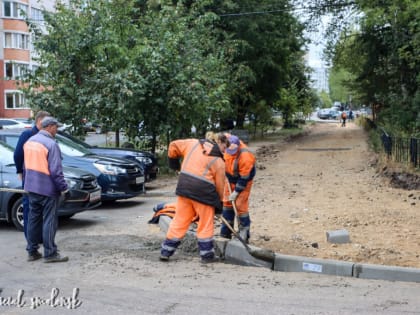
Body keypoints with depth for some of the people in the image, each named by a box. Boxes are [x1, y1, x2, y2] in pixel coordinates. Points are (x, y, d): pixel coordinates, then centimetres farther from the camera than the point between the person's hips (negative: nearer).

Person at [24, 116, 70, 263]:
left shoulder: (29, 141, 9)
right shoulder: (51, 144, -16)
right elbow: (56, 171, -18)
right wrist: (64, 189, -13)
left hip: (31, 187, 8)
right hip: (47, 189, -8)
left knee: (33, 219, 13)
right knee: (49, 221, -2)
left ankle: (32, 251, 18)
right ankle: (50, 253, 1)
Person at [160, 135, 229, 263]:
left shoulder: (194, 143, 7)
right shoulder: (219, 161, -1)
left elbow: (174, 145, 13)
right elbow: (220, 185, 3)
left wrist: (174, 162, 27)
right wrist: (219, 202, 15)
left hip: (184, 186, 4)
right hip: (203, 190, -4)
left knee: (180, 221, 12)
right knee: (206, 224, 9)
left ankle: (166, 251, 16)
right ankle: (207, 255, 15)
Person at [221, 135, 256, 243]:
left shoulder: (245, 157, -35)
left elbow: (244, 178, -26)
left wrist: (236, 192, -19)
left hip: (243, 181, -7)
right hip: (230, 179, 7)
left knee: (240, 205, -9)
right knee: (227, 203, 9)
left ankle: (244, 234, 2)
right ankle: (225, 232, 18)